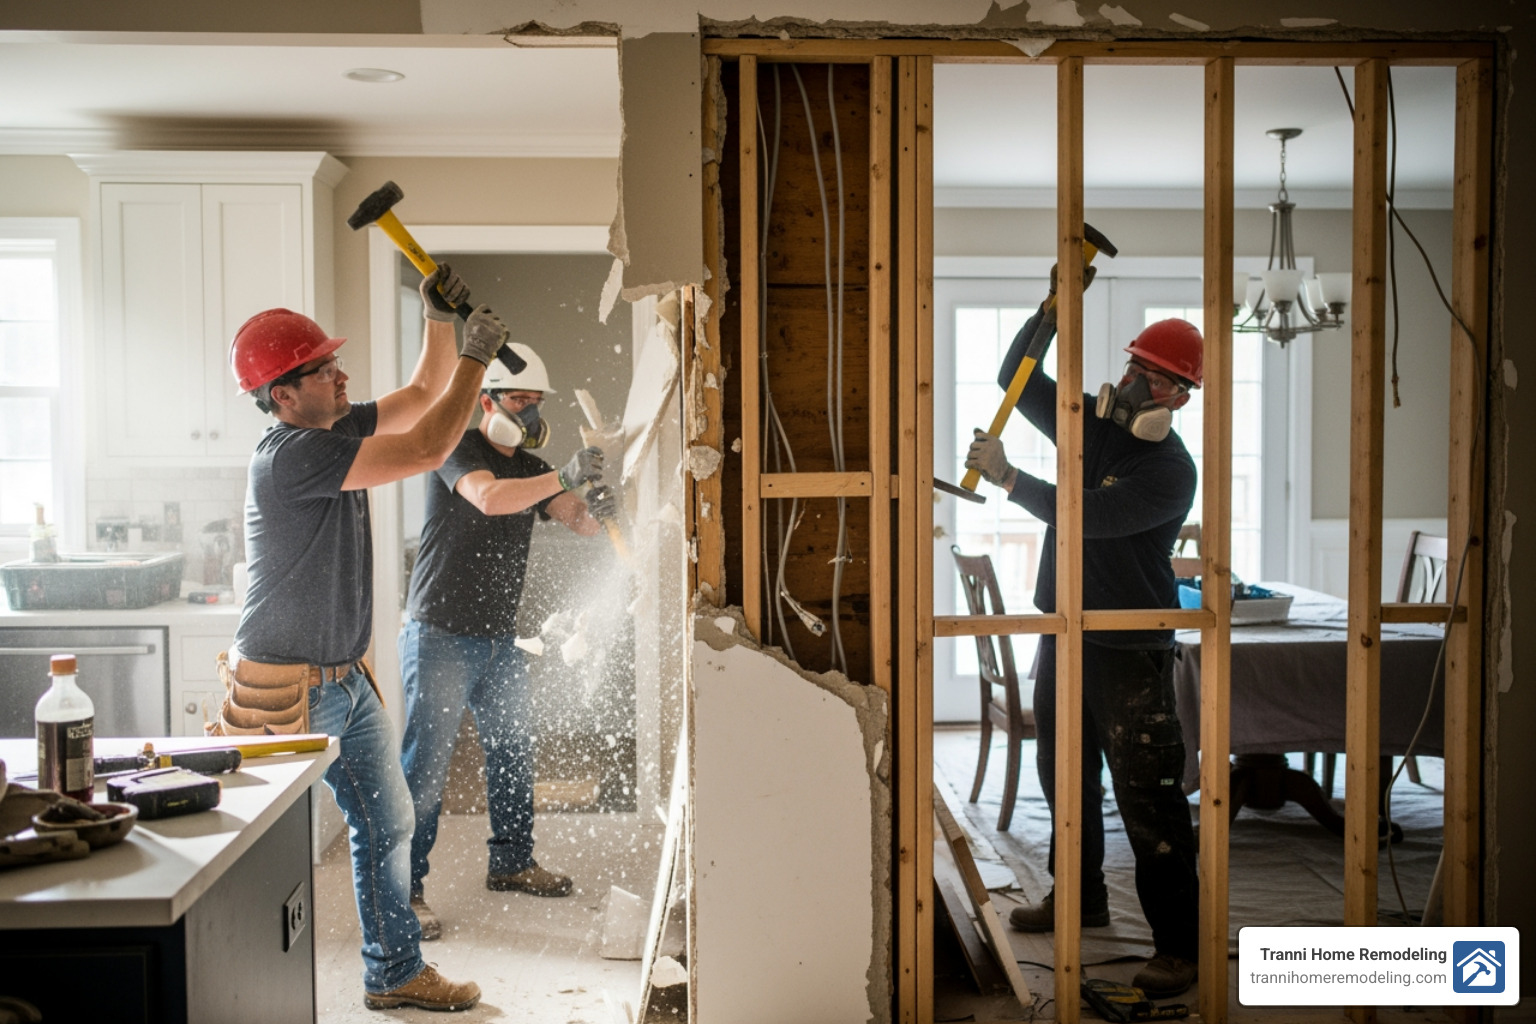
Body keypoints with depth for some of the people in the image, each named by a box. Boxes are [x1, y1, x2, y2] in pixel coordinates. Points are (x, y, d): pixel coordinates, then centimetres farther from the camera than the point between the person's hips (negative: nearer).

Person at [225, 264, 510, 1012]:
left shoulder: (336, 429, 5)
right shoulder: (290, 456, -24)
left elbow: (421, 399, 17)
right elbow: (426, 450, -26)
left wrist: (440, 320, 1)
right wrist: (476, 355, -16)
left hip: (346, 681, 10)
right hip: (287, 690, -9)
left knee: (387, 825, 15)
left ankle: (395, 974, 29)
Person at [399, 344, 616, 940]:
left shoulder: (530, 468, 12)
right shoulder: (459, 449, -10)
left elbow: (577, 522, 4)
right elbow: (489, 498, -30)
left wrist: (596, 510, -19)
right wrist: (564, 478, -37)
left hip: (500, 639, 8)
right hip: (441, 637, -8)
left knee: (514, 751, 16)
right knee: (425, 766, -6)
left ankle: (511, 863, 32)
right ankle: (404, 890, 1)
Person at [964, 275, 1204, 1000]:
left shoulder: (1171, 469, -15)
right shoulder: (1088, 421, 8)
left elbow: (1092, 514, -26)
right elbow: (1015, 377, 9)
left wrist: (1008, 478, -26)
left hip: (1130, 650, -8)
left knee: (1146, 794, -9)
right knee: (1063, 772, 19)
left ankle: (1179, 944, -3)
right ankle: (1080, 895, 37)